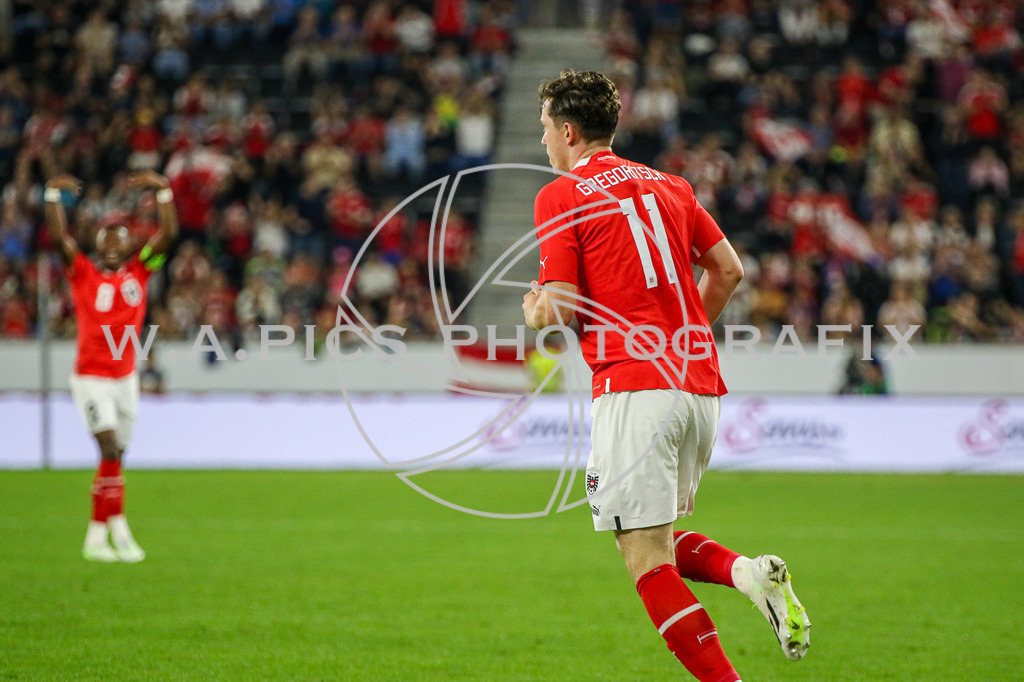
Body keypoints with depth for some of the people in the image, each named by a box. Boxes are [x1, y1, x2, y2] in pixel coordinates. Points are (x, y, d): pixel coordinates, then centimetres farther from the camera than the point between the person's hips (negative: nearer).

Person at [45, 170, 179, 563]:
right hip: (91, 379, -4)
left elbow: (168, 233, -2)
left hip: (125, 378, 4)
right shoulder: (82, 274, -2)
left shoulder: (138, 272, 5)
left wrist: (163, 190, -11)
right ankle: (120, 532, -12)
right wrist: (54, 194, -21)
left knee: (115, 458, 8)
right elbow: (59, 237, -13)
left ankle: (96, 536, 17)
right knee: (110, 451, -14)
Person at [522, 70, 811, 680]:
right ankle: (750, 572, -6)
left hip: (635, 385, -7)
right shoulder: (669, 186, 18)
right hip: (702, 383, 7)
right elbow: (728, 270, 18)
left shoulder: (561, 197, -2)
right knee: (657, 538, 21)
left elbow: (561, 307, -9)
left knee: (646, 560, -5)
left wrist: (534, 312, 14)